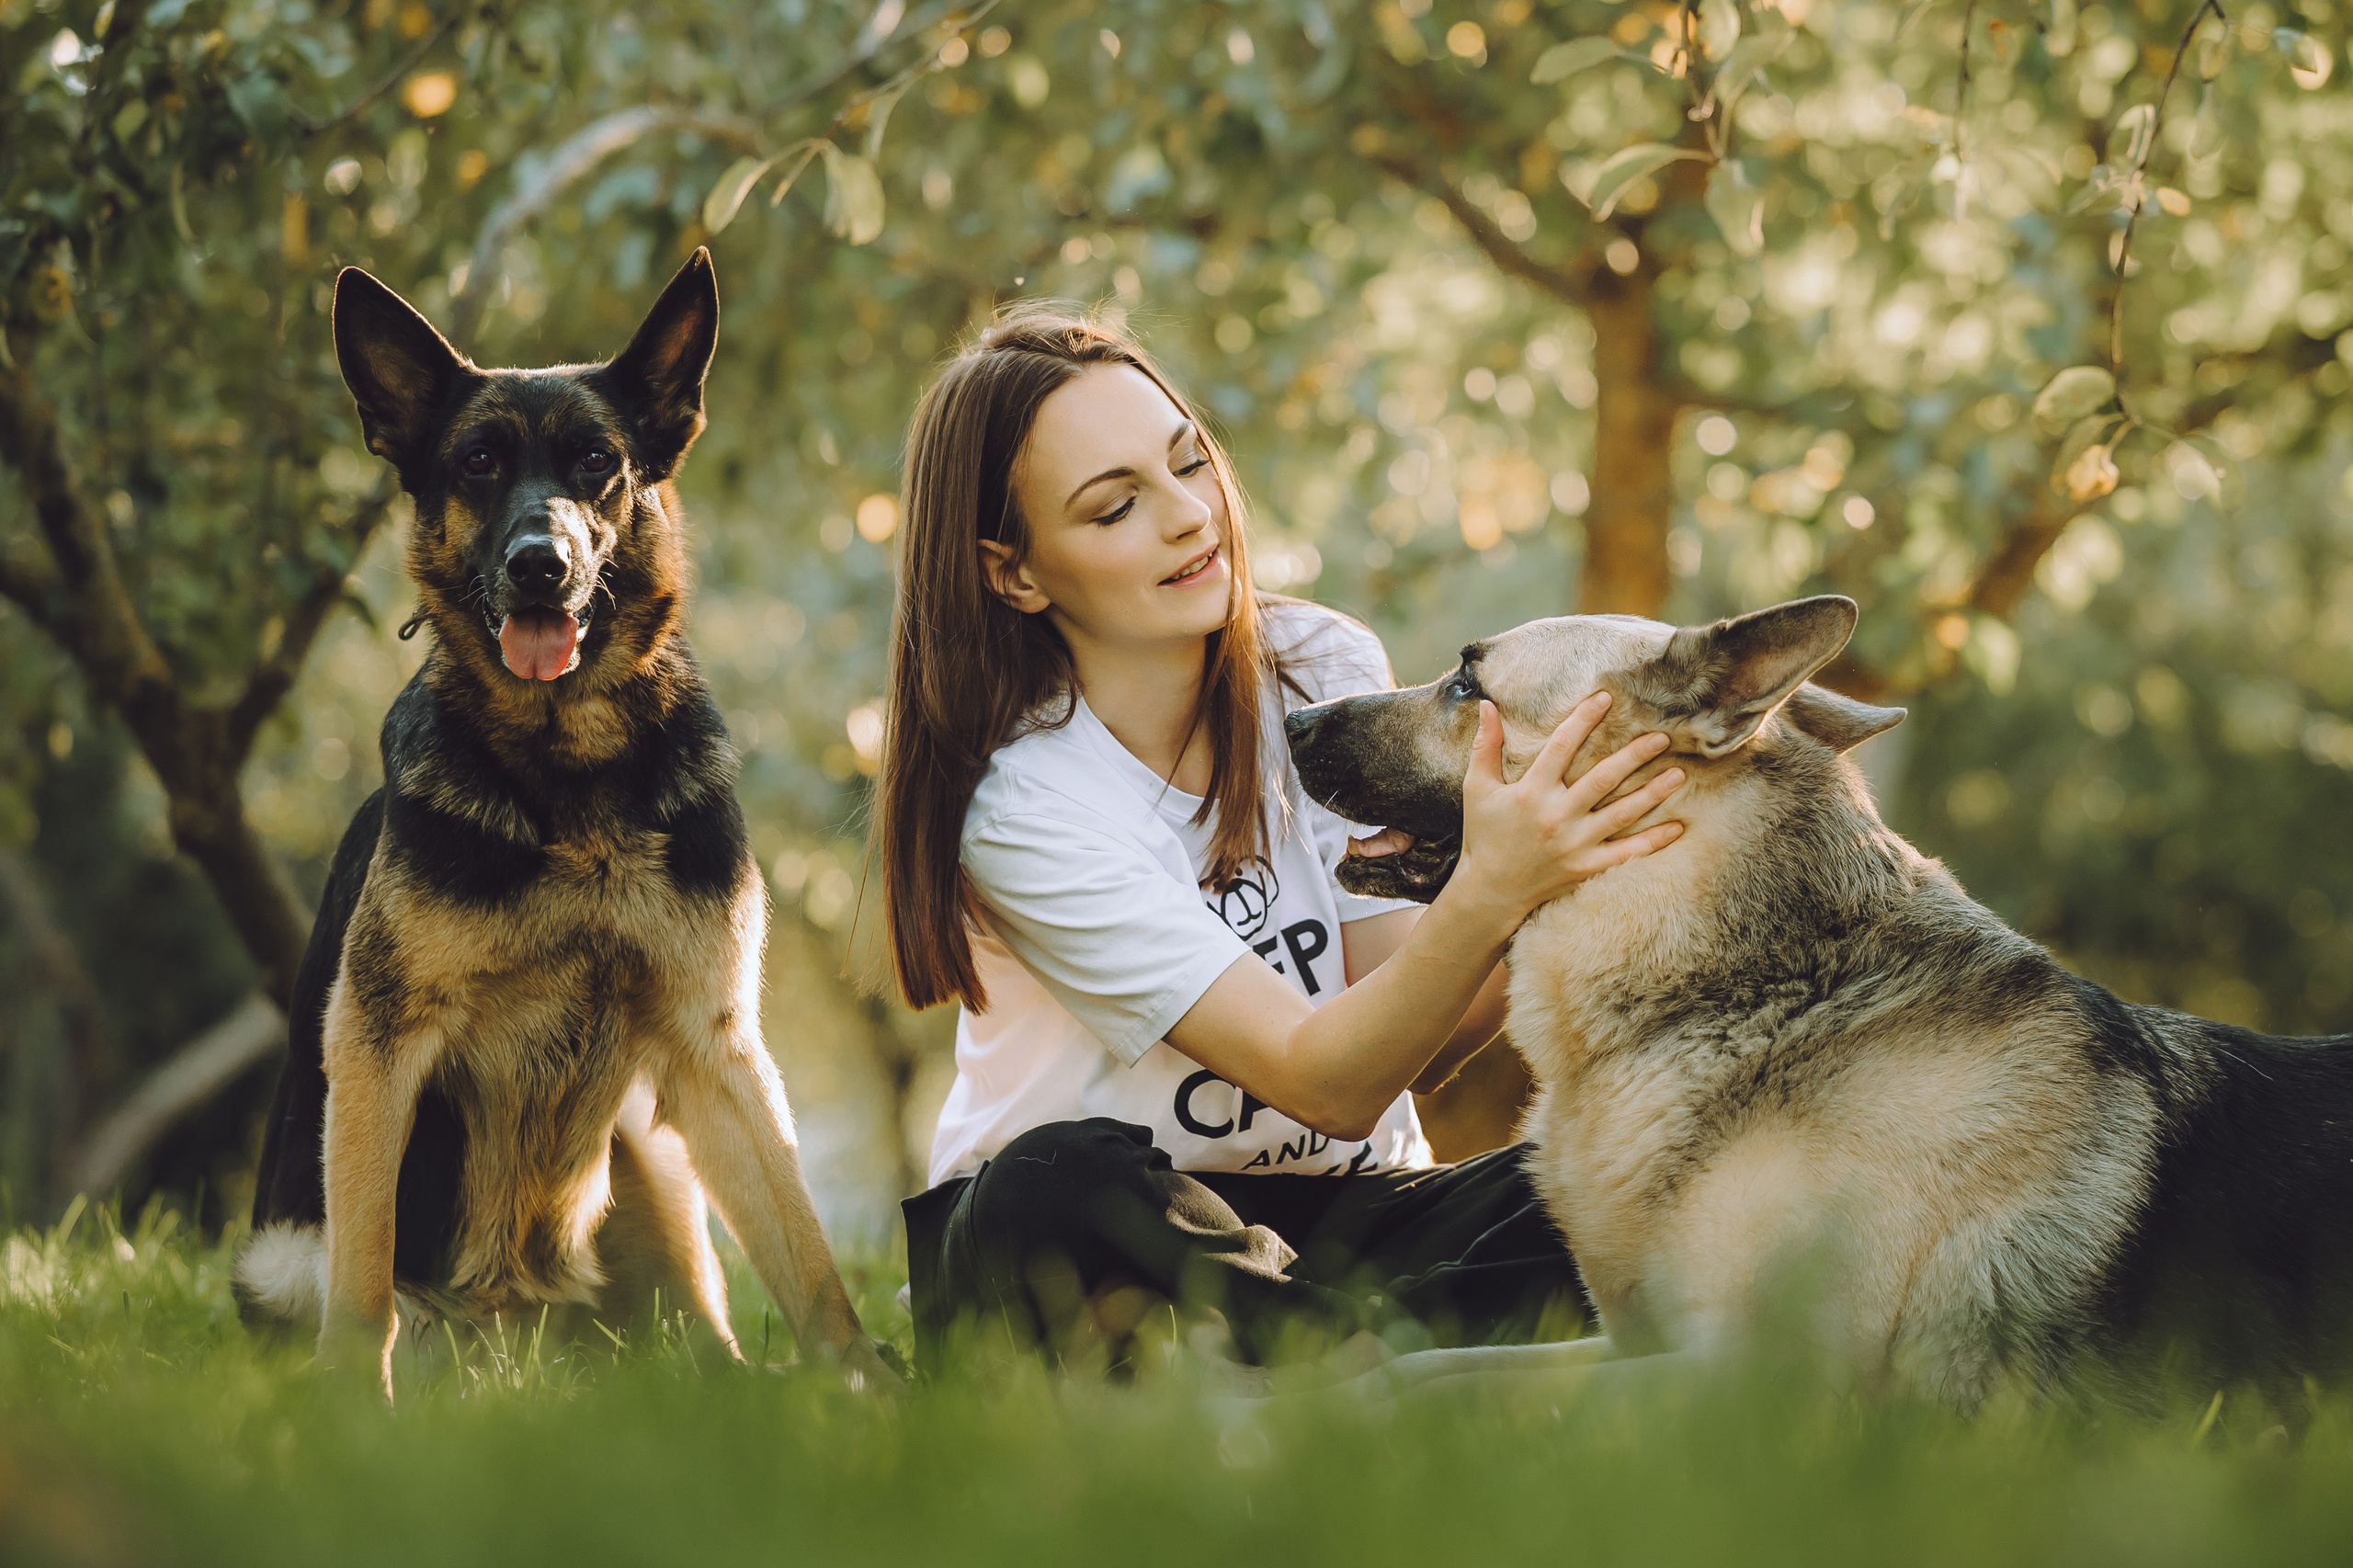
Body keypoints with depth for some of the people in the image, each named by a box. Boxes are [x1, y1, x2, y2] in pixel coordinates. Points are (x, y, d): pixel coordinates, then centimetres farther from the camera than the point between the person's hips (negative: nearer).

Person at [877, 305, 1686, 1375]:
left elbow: (1424, 1053, -9)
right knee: (1055, 1185, -39)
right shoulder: (1021, 800, -19)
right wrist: (1487, 896, -42)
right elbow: (1327, 1083, -24)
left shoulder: (1323, 671, -4)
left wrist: (1550, 905, -29)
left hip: (1335, 1215, 4)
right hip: (1081, 1240, -3)